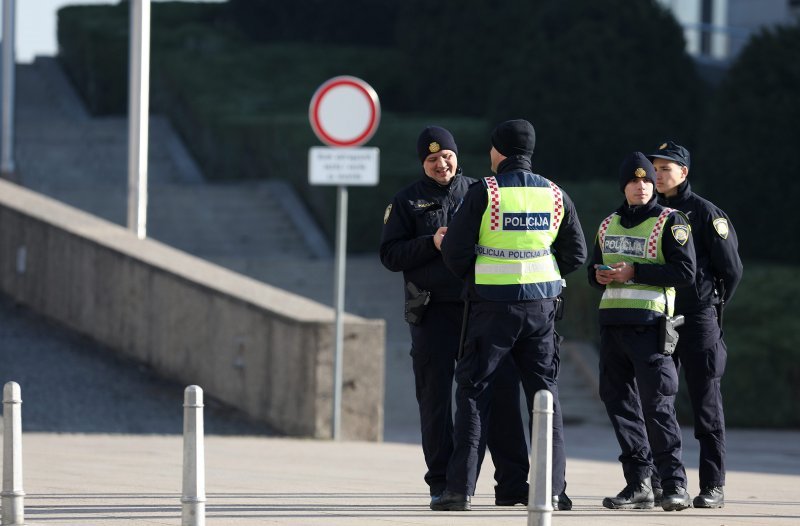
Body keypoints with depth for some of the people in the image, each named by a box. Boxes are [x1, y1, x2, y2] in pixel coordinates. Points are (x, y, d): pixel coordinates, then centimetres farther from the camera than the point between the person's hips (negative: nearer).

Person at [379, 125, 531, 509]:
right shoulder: (407, 201, 7)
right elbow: (390, 255, 1)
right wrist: (431, 243, -13)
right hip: (433, 314, -1)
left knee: (501, 390, -5)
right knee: (436, 399, 1)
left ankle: (513, 483, -3)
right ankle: (442, 485, 7)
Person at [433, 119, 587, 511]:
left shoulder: (483, 193, -9)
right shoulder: (554, 195, 4)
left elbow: (454, 250, -8)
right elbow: (575, 253, 10)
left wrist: (474, 278, 10)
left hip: (493, 306, -3)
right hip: (542, 304, 3)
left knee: (474, 391, 2)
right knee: (544, 392, 9)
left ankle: (461, 487, -3)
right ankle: (553, 487, 5)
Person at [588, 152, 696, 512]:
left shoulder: (670, 222, -1)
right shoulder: (609, 225, 17)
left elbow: (685, 272, -10)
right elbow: (595, 268, 25)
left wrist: (634, 272, -15)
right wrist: (600, 276, 0)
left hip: (648, 321, -6)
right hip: (611, 320, 6)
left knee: (656, 403, -10)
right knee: (619, 401, 5)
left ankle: (674, 484, -5)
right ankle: (638, 484, 10)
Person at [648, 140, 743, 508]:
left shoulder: (705, 213, -4)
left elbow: (731, 269, -2)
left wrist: (712, 305, 4)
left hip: (698, 319, -5)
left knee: (706, 404, -2)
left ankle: (712, 487, 0)